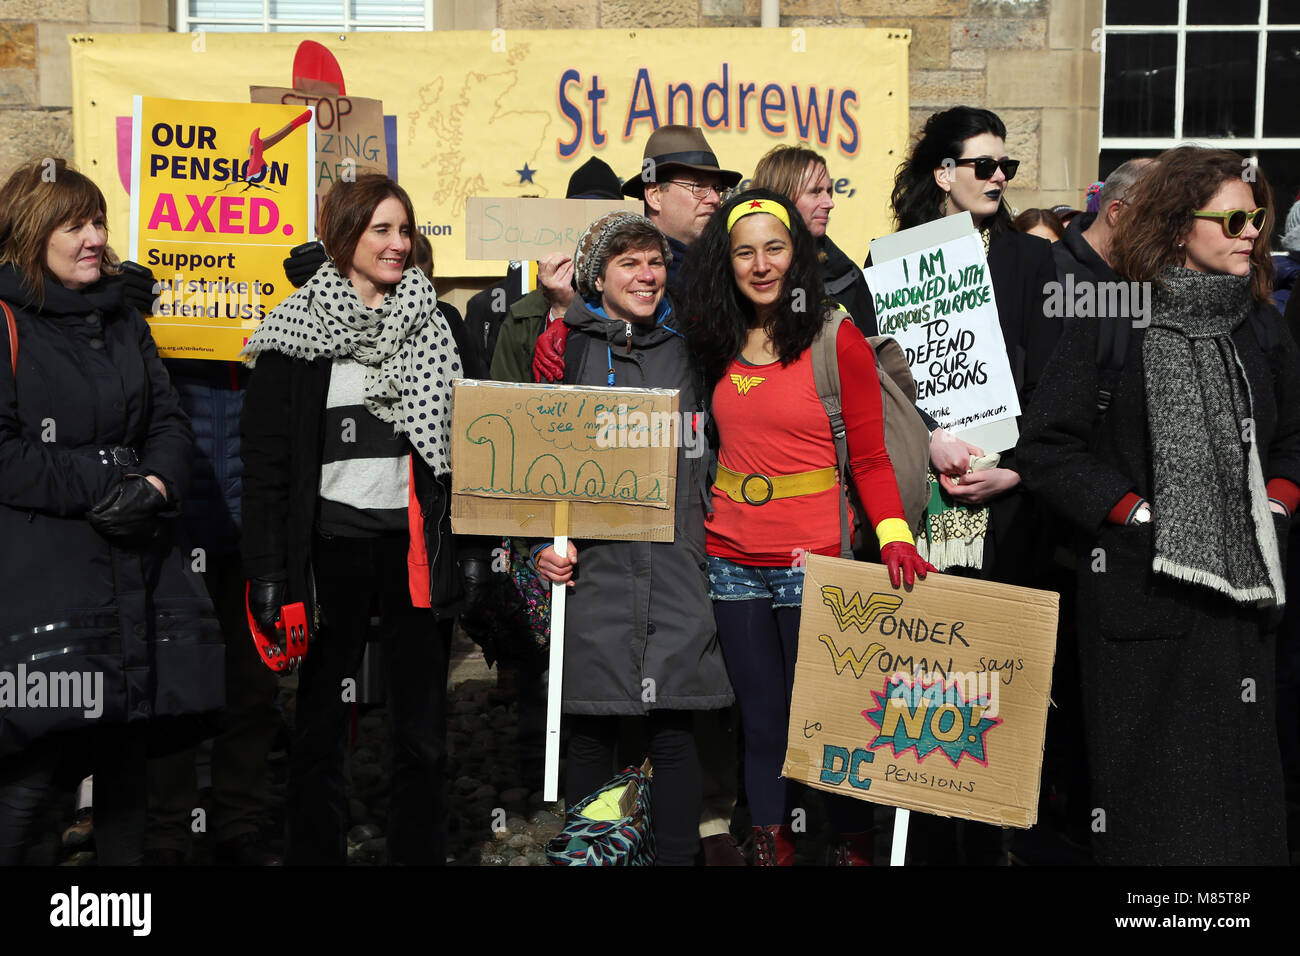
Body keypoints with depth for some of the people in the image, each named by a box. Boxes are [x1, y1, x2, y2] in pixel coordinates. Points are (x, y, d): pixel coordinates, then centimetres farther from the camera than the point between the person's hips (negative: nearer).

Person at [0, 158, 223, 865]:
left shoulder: (125, 323, 17)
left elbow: (170, 423, 13)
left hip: (140, 566, 6)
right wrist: (100, 487, -16)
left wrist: (155, 486, -8)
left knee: (128, 755, 12)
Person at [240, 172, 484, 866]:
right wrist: (267, 570, -8)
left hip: (416, 541, 2)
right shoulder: (298, 330, 1)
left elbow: (462, 437, 12)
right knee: (322, 722, 7)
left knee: (424, 725, 4)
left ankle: (419, 853, 15)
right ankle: (313, 852, 19)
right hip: (333, 541, -2)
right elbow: (266, 456, -2)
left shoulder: (434, 325, 9)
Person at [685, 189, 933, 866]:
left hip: (813, 562, -4)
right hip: (732, 560, 4)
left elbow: (870, 458, -6)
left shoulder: (838, 341, -5)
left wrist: (894, 535, -21)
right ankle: (771, 846, 25)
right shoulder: (721, 344, 10)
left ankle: (854, 847, 19)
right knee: (761, 723, 13)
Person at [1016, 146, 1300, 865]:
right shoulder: (1112, 322, -7)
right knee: (1148, 779, 5)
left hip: (1242, 589, 5)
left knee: (1239, 766, 8)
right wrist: (1141, 517, -14)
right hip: (1141, 588, -4)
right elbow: (1046, 448, -11)